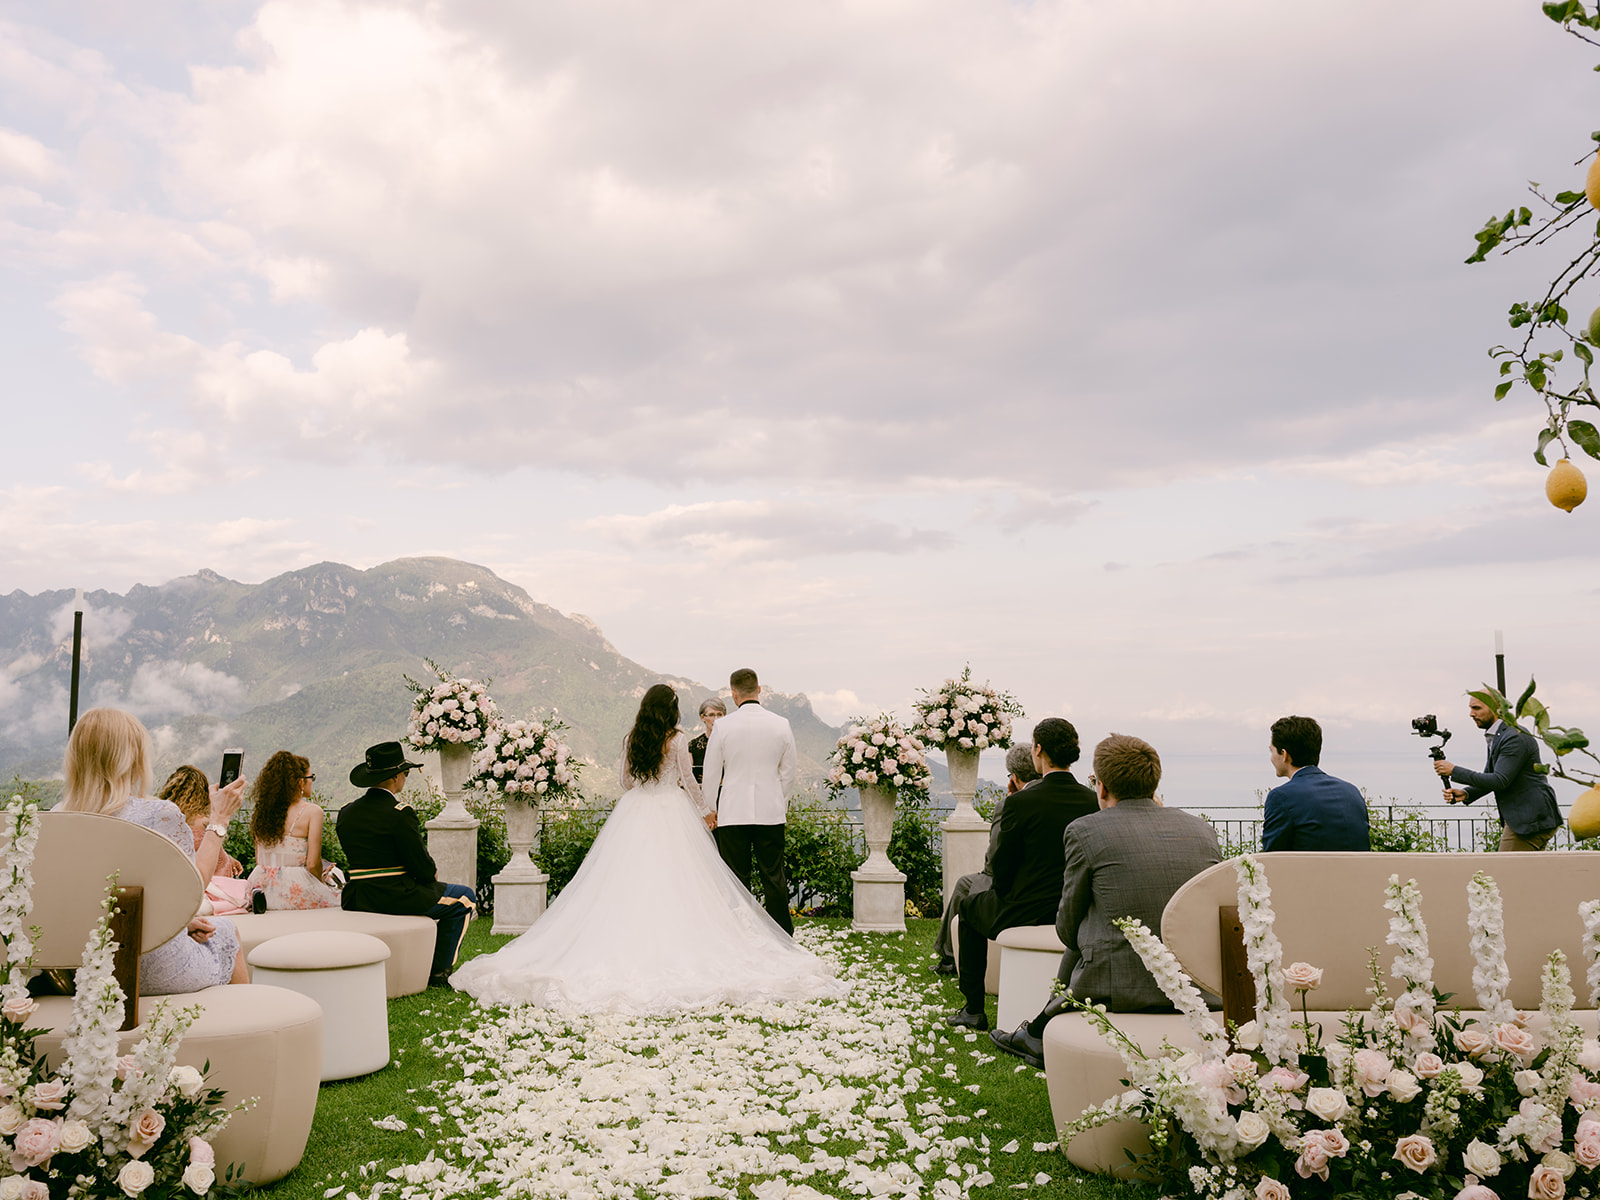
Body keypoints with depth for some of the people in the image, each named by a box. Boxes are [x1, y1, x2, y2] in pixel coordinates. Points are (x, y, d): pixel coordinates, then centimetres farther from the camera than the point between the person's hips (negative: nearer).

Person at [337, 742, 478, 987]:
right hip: (394, 900, -8)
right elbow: (422, 868, -15)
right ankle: (438, 972, 13)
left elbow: (363, 862, 14)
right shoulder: (400, 814, -17)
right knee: (464, 898, 12)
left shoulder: (346, 813, 6)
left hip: (356, 902, 8)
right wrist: (433, 872, 9)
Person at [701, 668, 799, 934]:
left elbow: (711, 772, 0)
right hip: (771, 811, 2)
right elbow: (790, 770, 8)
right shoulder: (781, 724, 0)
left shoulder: (723, 726, -6)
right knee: (774, 877, 7)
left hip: (733, 811, -2)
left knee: (736, 879, 4)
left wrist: (710, 809, 12)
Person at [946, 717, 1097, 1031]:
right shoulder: (1092, 801, -4)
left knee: (969, 907, 25)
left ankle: (973, 1009, 26)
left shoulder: (1021, 802, -19)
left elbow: (1000, 869, -11)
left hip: (1025, 916, -5)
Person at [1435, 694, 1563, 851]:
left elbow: (1500, 781, -24)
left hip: (1532, 820, -10)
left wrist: (1455, 771, -21)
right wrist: (1466, 793, -5)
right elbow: (1488, 776, 15)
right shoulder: (1495, 737, 14)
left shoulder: (1515, 738, -18)